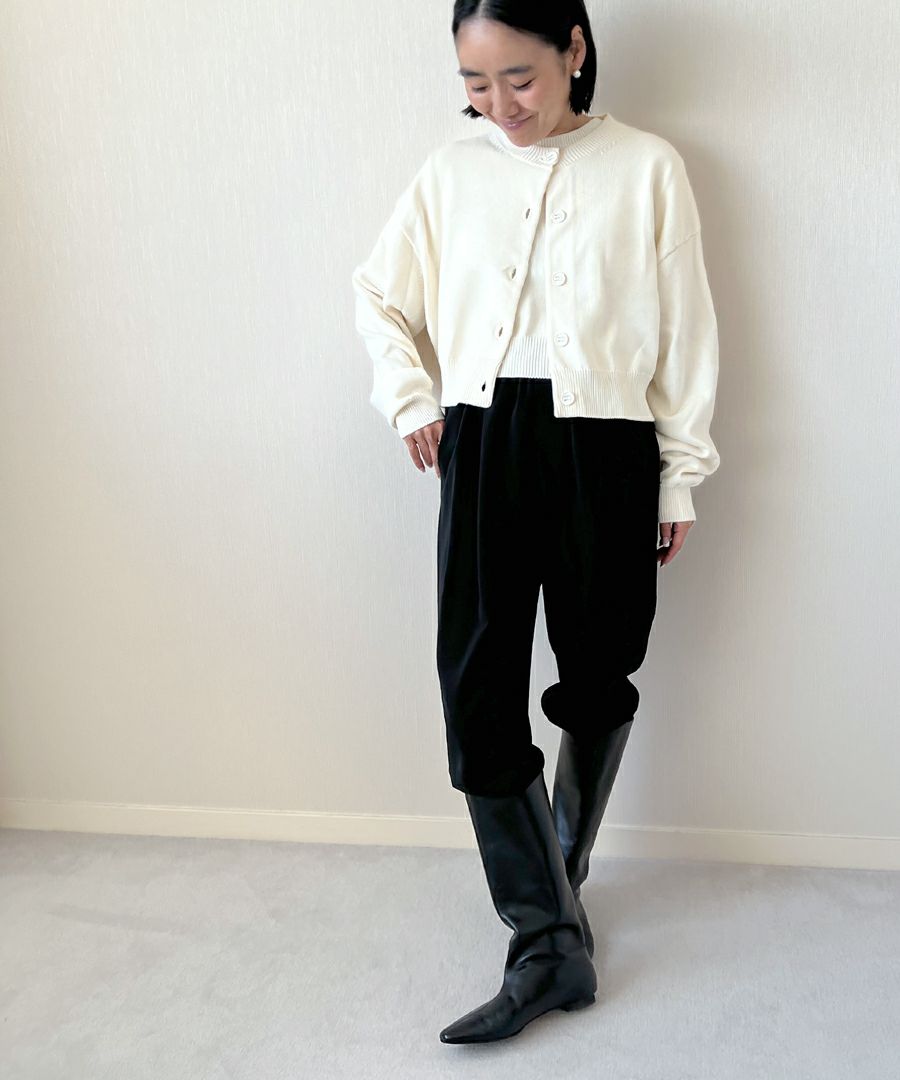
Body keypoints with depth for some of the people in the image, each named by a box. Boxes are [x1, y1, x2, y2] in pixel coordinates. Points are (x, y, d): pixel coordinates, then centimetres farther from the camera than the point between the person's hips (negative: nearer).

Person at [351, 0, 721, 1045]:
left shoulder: (646, 168, 2)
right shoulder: (449, 174, 9)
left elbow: (685, 330, 3)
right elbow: (377, 294, 19)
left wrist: (682, 475, 2)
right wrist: (411, 402, 5)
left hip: (604, 443, -1)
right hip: (483, 443, 2)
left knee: (596, 677, 8)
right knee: (478, 685, -5)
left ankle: (555, 879, 33)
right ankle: (549, 940, 5)